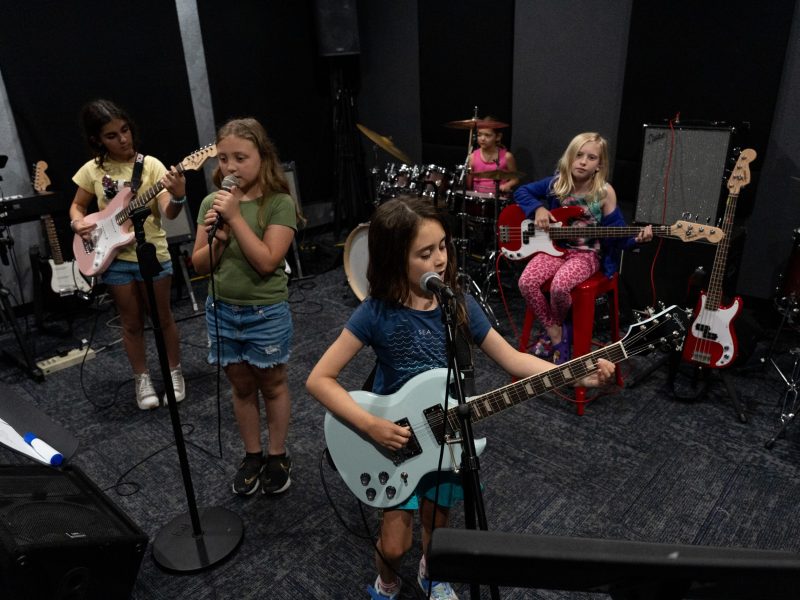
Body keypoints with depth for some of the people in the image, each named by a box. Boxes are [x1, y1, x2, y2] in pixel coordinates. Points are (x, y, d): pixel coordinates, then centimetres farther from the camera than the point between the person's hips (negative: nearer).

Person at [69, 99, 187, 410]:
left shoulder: (151, 165, -9)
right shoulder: (92, 169, 0)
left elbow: (168, 213, -17)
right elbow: (77, 205, 14)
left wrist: (178, 197, -39)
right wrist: (78, 223, -8)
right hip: (114, 258, 2)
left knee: (162, 318, 10)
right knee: (132, 322, 13)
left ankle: (174, 372, 29)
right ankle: (142, 379, 28)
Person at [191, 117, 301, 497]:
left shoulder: (279, 204, -13)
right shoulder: (212, 203, 0)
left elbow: (267, 261, -23)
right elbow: (200, 266, 1)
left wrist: (236, 217, -23)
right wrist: (216, 238, -19)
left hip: (266, 314, -4)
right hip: (221, 312, 5)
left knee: (272, 385, 14)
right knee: (241, 387, 18)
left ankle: (277, 457, 32)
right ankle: (252, 456, 35)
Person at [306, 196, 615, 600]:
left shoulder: (459, 304, -11)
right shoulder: (376, 313, -20)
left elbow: (512, 359, -6)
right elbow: (319, 379, -17)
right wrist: (370, 425, -26)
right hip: (394, 437, -2)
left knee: (435, 527, 18)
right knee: (394, 544, 1)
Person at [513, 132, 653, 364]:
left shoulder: (605, 192, -7)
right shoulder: (556, 183, -1)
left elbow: (617, 231, -4)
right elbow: (521, 192, 8)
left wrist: (636, 236, -25)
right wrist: (538, 208, -10)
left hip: (587, 254, -3)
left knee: (559, 286, -33)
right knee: (526, 282, -24)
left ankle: (556, 327, 3)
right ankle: (555, 333, -3)